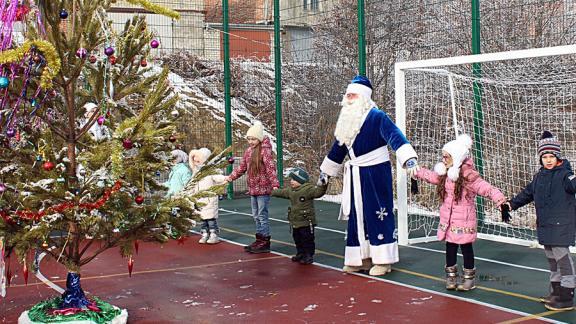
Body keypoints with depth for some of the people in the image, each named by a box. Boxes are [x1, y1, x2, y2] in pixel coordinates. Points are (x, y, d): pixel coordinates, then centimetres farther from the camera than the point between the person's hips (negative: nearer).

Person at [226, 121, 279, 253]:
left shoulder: (265, 150, -13)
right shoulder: (249, 151, 11)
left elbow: (271, 168, -22)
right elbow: (242, 167, 20)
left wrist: (275, 184, -32)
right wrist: (231, 177, 11)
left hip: (263, 189, -8)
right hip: (253, 188, 8)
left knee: (262, 215, -4)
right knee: (256, 216, 14)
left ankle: (265, 243, 3)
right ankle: (259, 240, 24)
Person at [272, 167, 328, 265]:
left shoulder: (308, 189, -16)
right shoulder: (290, 190, 10)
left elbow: (318, 192, -29)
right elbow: (281, 192, 28)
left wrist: (323, 186, -48)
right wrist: (272, 192, 41)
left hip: (306, 221, -8)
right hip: (295, 222, 8)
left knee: (307, 239, 0)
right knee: (297, 240, 18)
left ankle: (309, 256, 9)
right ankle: (300, 254, 31)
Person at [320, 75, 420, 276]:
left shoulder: (377, 117, -13)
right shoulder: (347, 121, 12)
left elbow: (395, 136, -26)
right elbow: (338, 149, 22)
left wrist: (409, 159, -42)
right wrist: (325, 173, 27)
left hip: (376, 174, -8)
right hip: (355, 176, 8)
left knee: (378, 214, -4)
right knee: (356, 216, 11)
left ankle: (383, 260, 5)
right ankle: (362, 258, 21)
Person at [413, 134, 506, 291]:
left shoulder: (468, 175, -19)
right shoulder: (444, 174, 6)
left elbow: (486, 188, -27)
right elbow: (431, 176, 25)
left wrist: (500, 199, -42)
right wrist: (416, 171, 33)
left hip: (464, 220, -6)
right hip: (448, 218, 6)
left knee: (466, 247, 5)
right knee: (450, 247, 12)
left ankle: (469, 278, 17)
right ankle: (451, 276, 24)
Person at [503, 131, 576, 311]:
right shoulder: (539, 176, 13)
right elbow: (528, 193, 26)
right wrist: (512, 204, 32)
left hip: (561, 225, -8)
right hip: (545, 225, 8)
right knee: (551, 257, 16)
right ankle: (556, 292, 28)